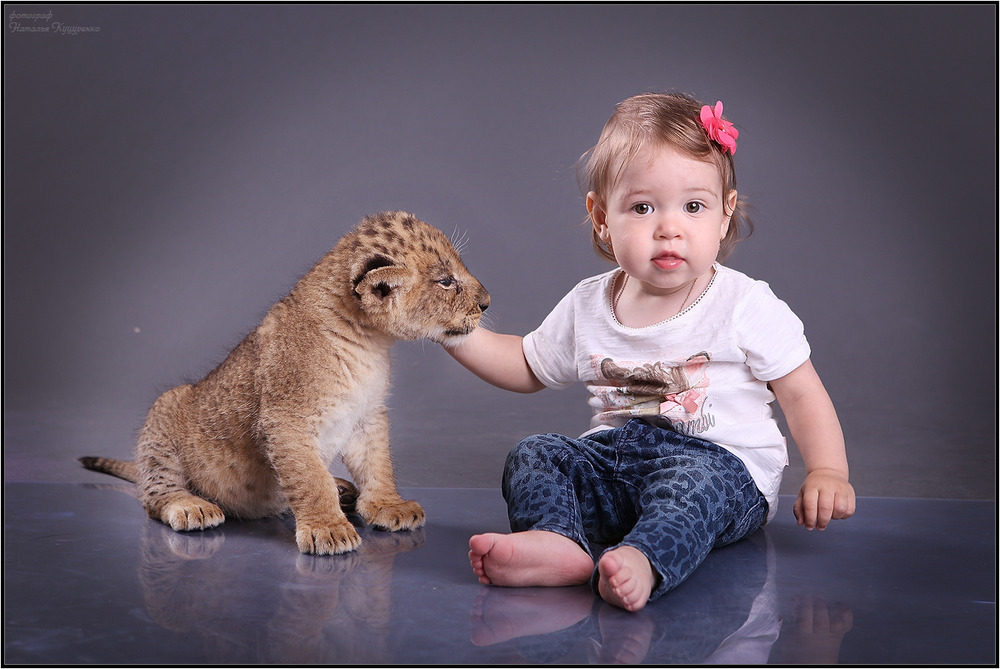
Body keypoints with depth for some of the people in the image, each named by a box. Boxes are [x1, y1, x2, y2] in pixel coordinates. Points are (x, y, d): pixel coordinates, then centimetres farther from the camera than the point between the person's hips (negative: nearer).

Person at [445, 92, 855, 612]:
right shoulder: (587, 307, 5)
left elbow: (802, 394, -1)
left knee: (694, 478, -36)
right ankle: (558, 543, -41)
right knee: (533, 454, -16)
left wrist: (827, 472, -17)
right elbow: (527, 366, 18)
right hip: (613, 460, 4)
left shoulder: (746, 306, -5)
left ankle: (643, 560, -57)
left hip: (722, 462, -4)